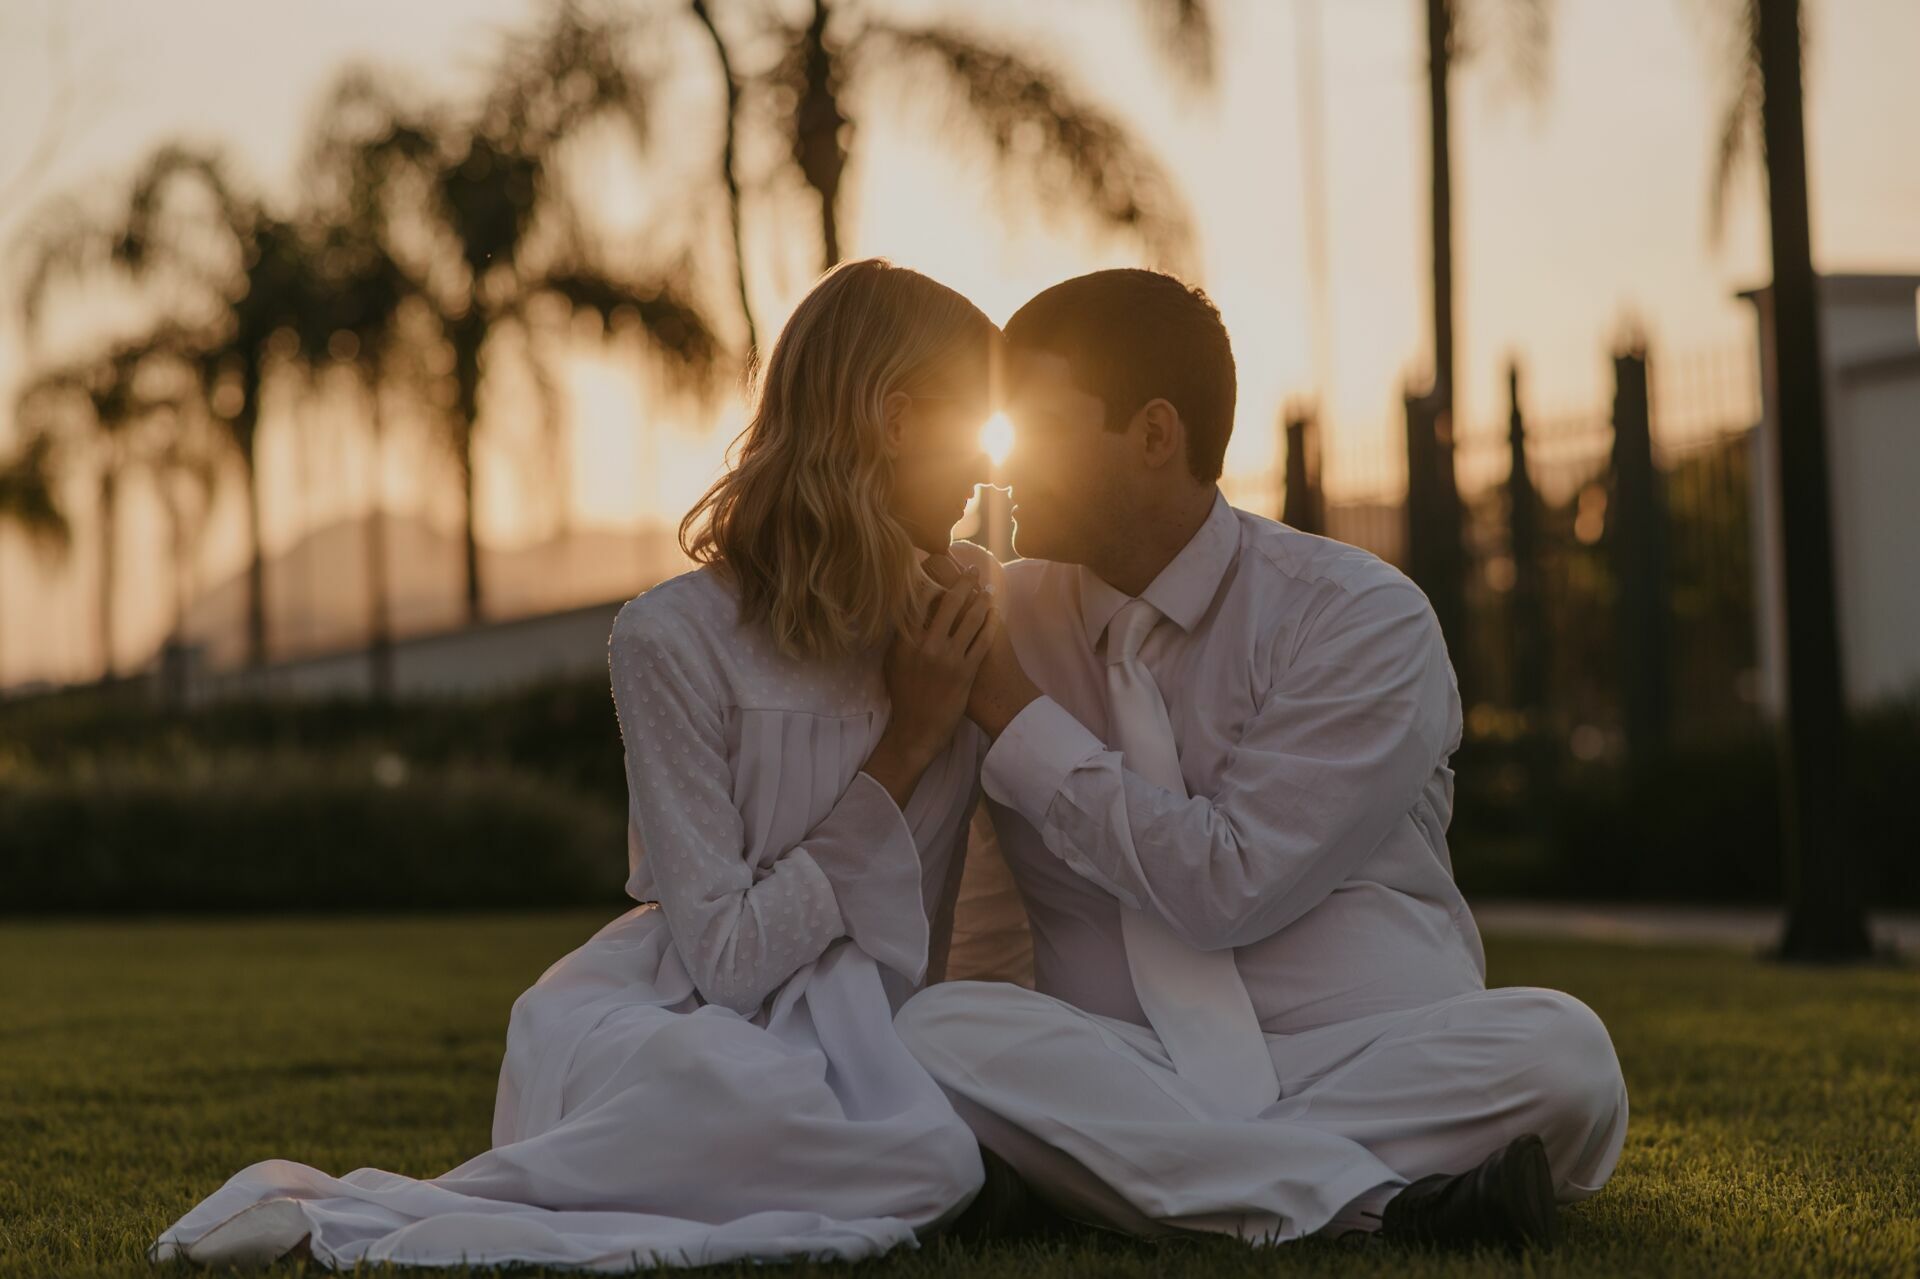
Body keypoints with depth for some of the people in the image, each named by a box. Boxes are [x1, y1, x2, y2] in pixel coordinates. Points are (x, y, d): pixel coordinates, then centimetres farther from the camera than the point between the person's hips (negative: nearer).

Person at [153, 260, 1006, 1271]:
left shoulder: (937, 628, 7)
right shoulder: (677, 639, -11)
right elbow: (729, 958, -15)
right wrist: (899, 755, -12)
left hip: (833, 1039, 6)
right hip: (659, 1031, -6)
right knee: (924, 1167, -37)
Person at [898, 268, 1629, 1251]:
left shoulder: (1364, 620, -4)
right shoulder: (1003, 621, 8)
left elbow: (1228, 886, -13)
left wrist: (1019, 724, -9)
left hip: (1376, 1067, -2)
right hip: (1122, 1074, 2)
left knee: (1558, 1049, -31)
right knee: (930, 1032, -29)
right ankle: (1365, 1197, -29)